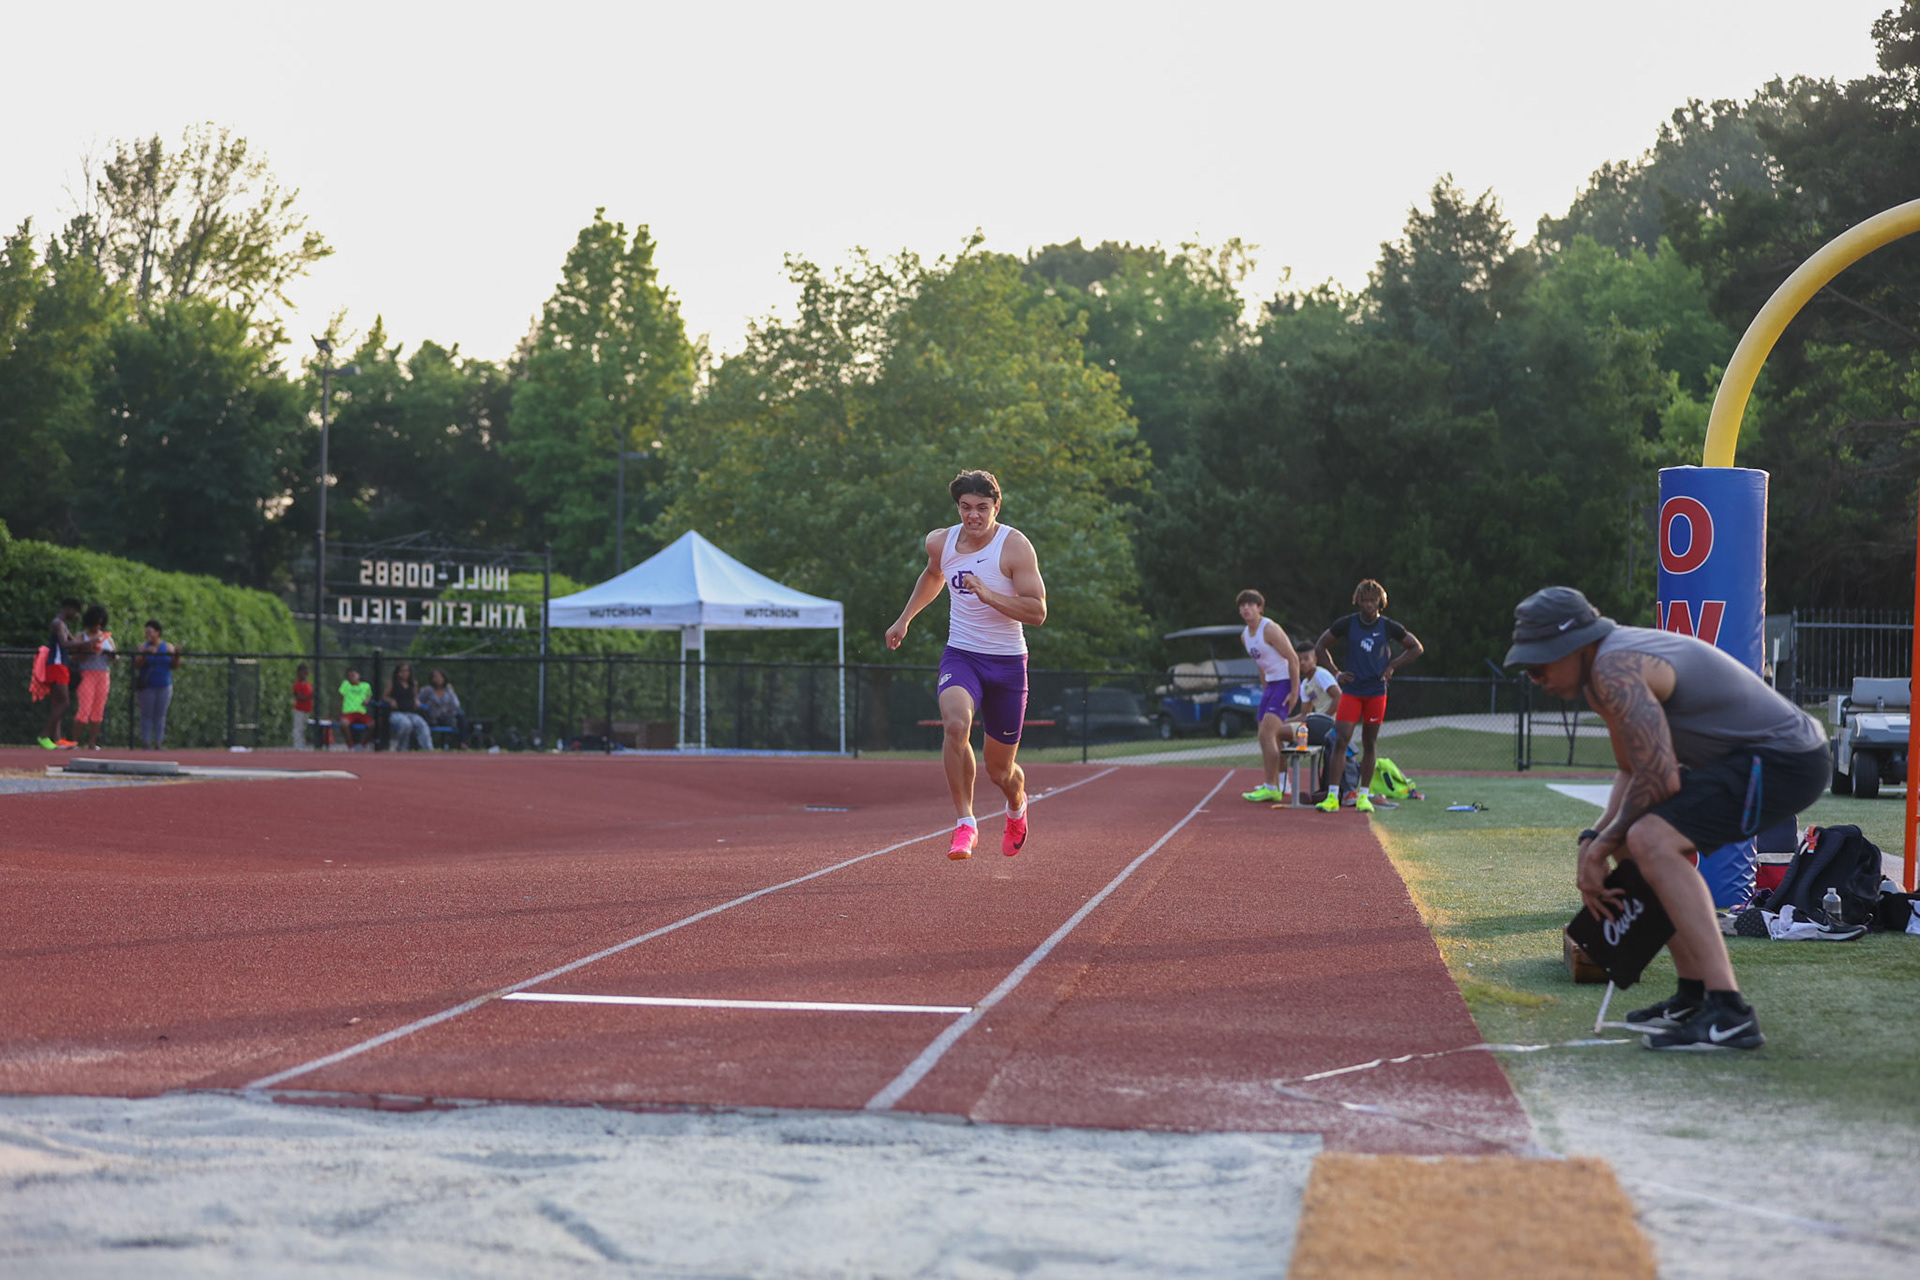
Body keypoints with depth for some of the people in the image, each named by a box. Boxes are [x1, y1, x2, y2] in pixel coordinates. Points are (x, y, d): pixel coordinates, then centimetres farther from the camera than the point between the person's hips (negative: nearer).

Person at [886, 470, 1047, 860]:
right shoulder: (940, 542, 1)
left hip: (1007, 663, -2)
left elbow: (1037, 612, -19)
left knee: (1000, 771, 7)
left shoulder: (1015, 546, -13)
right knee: (956, 724, -32)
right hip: (960, 655, 2)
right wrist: (904, 619, 27)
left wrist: (988, 595, -29)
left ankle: (1016, 805, 45)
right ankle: (965, 824, -23)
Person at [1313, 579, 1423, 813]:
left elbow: (1416, 648, 13)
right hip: (1351, 690, -1)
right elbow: (1321, 647, 11)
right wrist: (1336, 673, 3)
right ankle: (1332, 796, -12)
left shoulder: (1389, 627, -1)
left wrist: (1392, 666, 3)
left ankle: (1363, 796, 14)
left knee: (1369, 744, 6)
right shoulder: (1346, 624, -2)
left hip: (1376, 691, 1)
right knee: (1341, 740, -11)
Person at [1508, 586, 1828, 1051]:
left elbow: (1659, 779, -25)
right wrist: (1596, 844, 7)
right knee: (1639, 842, 20)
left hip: (1785, 762, -11)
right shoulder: (1610, 666, 12)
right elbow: (1635, 769, 22)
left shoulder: (1614, 671, -21)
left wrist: (1602, 846, -10)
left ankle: (1729, 1014, -30)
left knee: (1651, 841, -26)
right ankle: (1695, 995, 24)